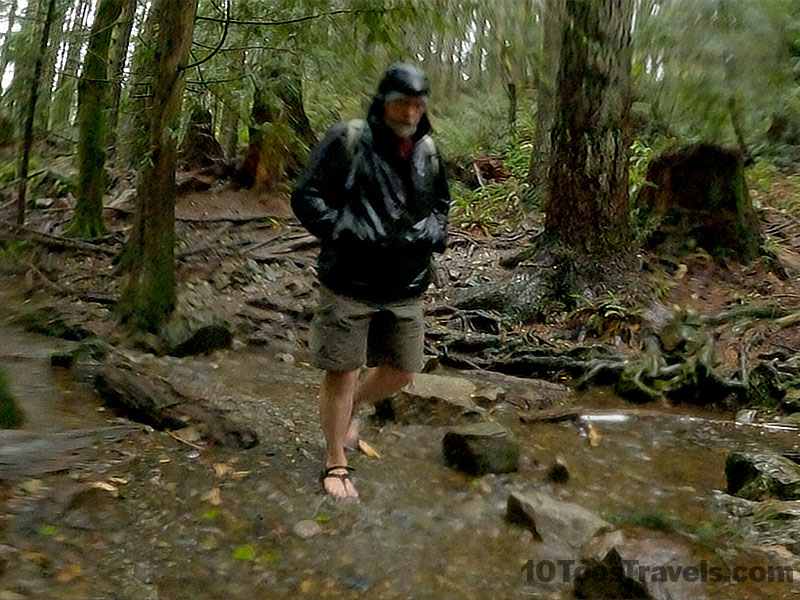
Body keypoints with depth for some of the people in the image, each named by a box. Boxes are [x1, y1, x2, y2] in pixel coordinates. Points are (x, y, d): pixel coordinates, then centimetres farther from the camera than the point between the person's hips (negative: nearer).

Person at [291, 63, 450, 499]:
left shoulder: (427, 152, 10)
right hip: (349, 282, -5)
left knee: (401, 371, 13)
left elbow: (441, 205, 22)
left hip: (405, 288, 6)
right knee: (343, 372, 2)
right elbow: (306, 196, -8)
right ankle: (335, 462, 22)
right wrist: (347, 234, -19)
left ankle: (346, 410, 43)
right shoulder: (347, 140, -7)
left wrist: (427, 237, 1)